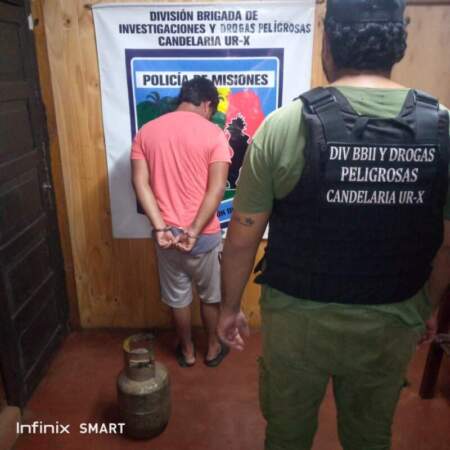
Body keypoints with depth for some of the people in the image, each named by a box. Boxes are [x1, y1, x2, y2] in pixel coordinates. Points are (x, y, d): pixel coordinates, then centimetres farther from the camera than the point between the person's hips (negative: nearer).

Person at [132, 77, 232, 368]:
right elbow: (217, 189, -18)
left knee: (178, 297, 20)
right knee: (211, 295, 20)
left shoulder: (146, 131, 2)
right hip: (205, 233, -2)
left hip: (167, 232, 3)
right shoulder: (214, 134, -8)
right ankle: (213, 348, 37)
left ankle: (187, 351, 38)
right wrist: (194, 231, -17)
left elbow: (141, 182, -8)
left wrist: (161, 228, -14)